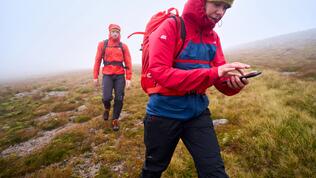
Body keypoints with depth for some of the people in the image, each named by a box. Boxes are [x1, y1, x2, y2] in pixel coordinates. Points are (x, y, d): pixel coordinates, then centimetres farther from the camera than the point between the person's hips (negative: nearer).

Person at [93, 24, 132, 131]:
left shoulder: (123, 46, 4)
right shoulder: (102, 44, 4)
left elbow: (128, 63, 1)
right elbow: (97, 61, 5)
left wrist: (128, 78, -6)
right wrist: (95, 77, 2)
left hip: (120, 76, 1)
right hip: (107, 75, -1)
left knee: (119, 99, -1)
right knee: (107, 97, -12)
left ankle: (115, 120, 17)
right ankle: (107, 108, 25)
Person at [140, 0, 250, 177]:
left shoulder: (213, 36, 6)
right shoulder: (170, 26, -12)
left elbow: (221, 77, 4)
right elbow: (160, 72, -24)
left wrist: (233, 82, -21)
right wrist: (212, 73, -29)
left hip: (198, 112, 4)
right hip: (165, 112, -4)